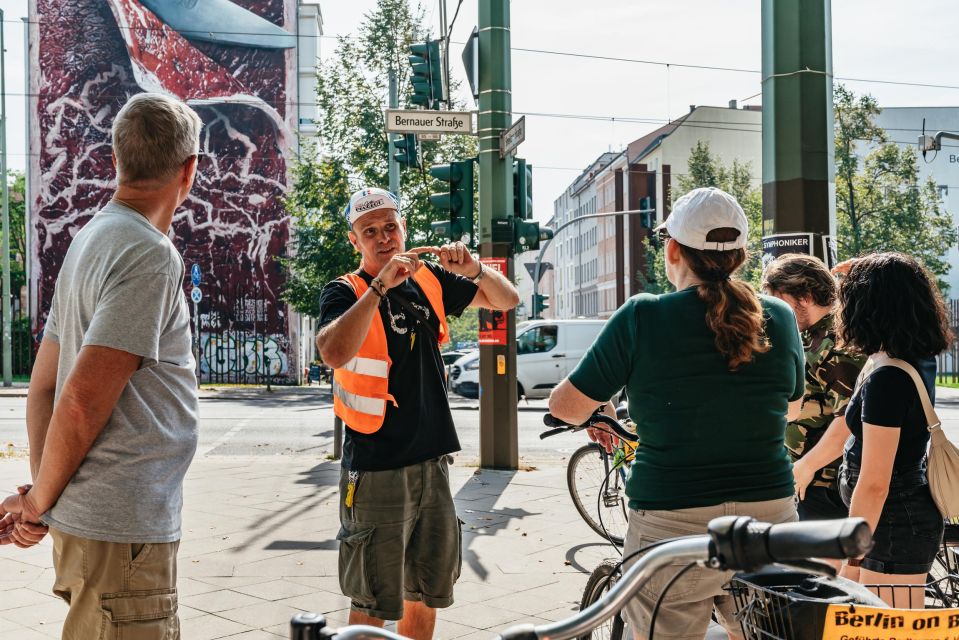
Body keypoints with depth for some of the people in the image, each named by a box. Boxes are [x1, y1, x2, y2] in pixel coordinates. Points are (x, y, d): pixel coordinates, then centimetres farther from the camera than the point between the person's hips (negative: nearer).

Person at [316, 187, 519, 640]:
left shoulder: (429, 280, 8)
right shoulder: (345, 292, -8)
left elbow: (507, 300, 13)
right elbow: (334, 353, -28)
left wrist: (473, 269, -6)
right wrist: (380, 285, -29)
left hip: (432, 462, 6)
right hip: (377, 469, -5)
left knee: (427, 595, 17)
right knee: (372, 604, 2)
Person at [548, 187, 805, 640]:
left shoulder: (641, 317, -11)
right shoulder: (779, 318, 0)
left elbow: (565, 406, -3)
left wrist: (595, 414, 19)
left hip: (673, 529, -3)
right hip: (770, 520, 4)